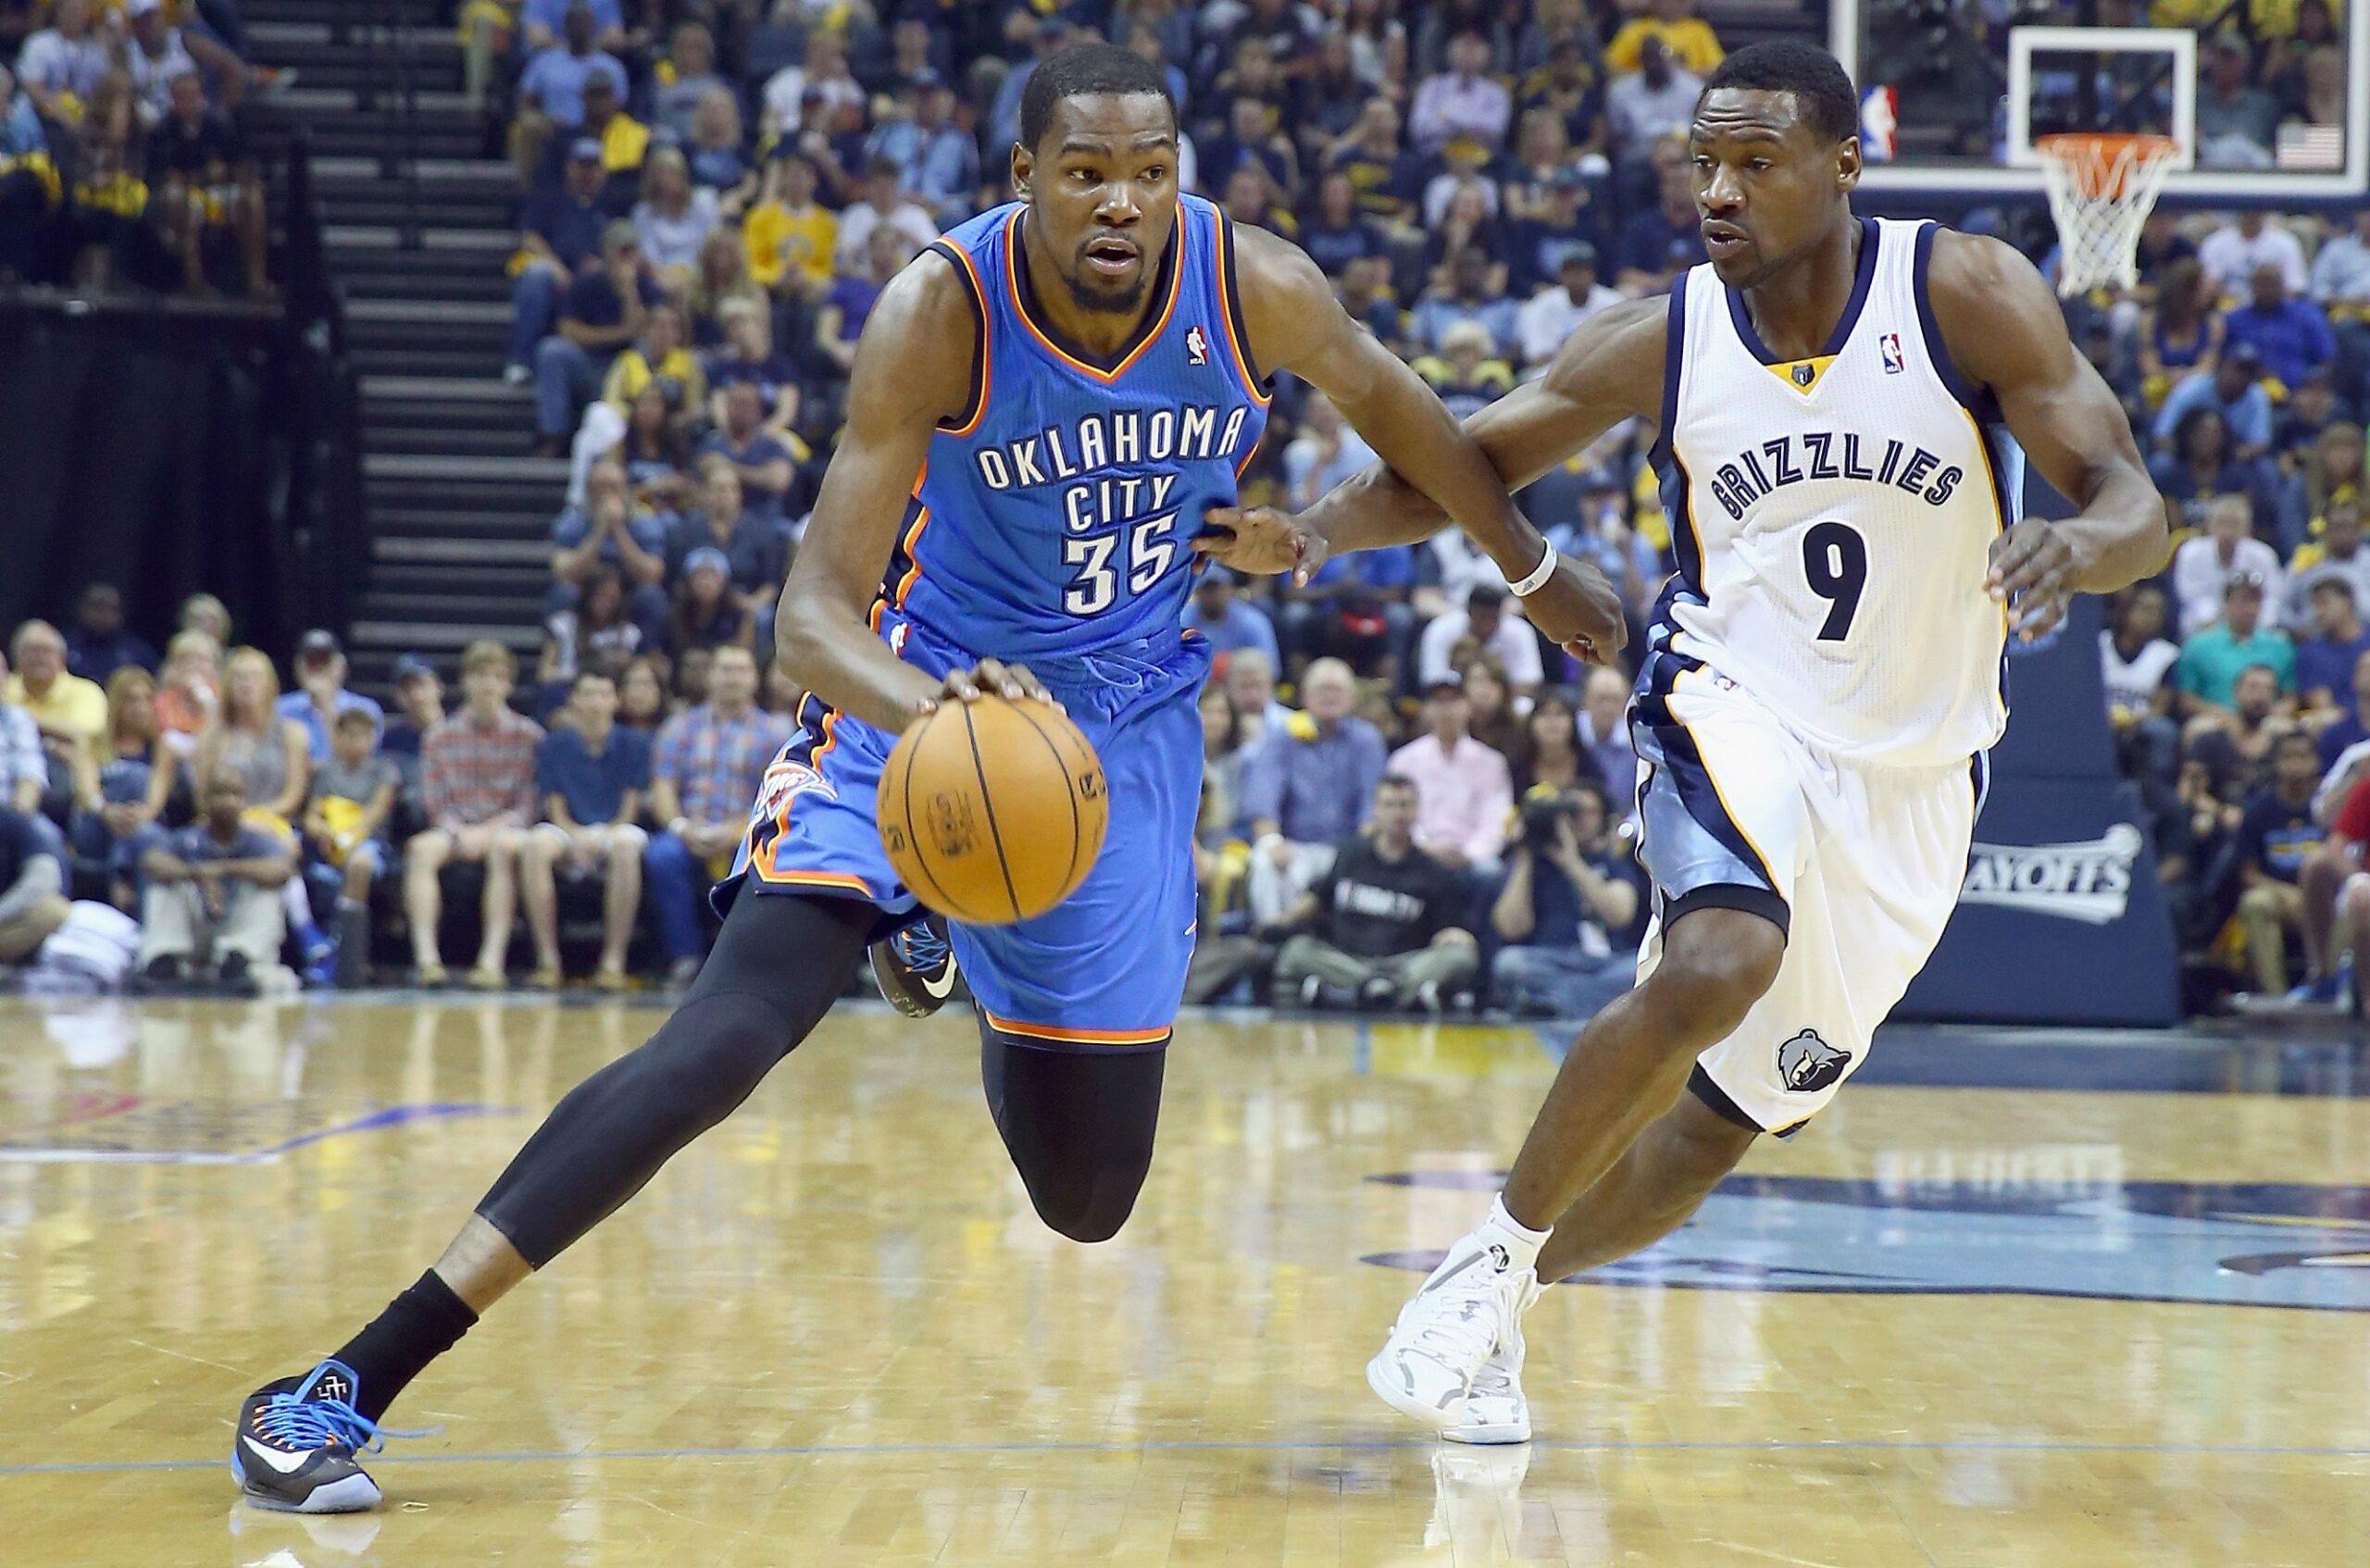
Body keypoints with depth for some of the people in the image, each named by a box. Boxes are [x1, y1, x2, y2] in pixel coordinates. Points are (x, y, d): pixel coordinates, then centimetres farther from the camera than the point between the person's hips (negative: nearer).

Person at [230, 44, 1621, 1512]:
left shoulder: (1255, 287, -18)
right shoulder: (941, 310, -25)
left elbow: (1389, 401, 6)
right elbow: (814, 615, -29)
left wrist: (1537, 567, 18)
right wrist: (921, 706, -51)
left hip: (1127, 713, 3)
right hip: (925, 688, -3)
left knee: (1090, 1200, 7)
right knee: (732, 1032, -27)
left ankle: (943, 927, 42)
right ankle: (350, 1384, -27)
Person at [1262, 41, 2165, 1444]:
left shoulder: (1969, 296, -13)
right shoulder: (1661, 342, -9)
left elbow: (2140, 511, -16)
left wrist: (2086, 544, -41)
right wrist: (1308, 526, -21)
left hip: (1911, 777, 2)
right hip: (1737, 710, -1)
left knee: (1714, 1133, 7)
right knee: (1718, 965, -34)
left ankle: (1504, 1294, 34)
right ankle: (1496, 1252, -15)